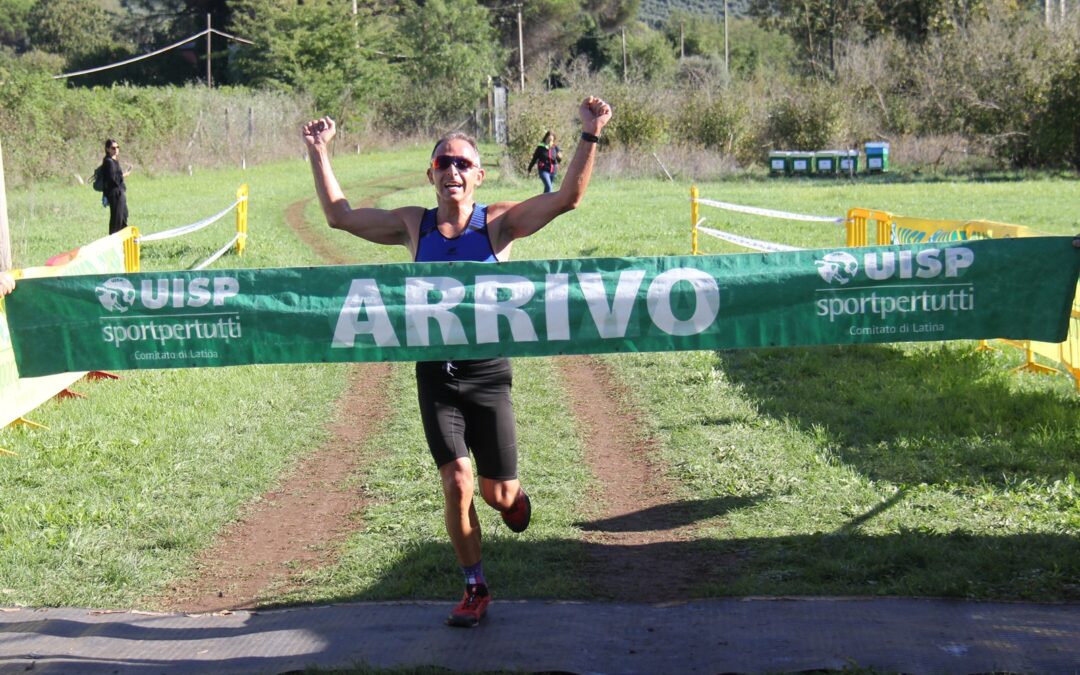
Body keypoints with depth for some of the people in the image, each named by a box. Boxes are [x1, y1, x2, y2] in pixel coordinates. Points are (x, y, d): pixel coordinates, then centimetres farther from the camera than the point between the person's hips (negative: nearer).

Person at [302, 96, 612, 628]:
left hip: (488, 373, -1)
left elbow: (568, 198, -14)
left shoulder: (498, 223, -5)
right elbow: (340, 215, 11)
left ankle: (513, 497, 44)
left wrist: (590, 136, -22)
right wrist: (319, 154, 8)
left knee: (498, 494, 4)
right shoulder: (414, 225, 3)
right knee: (456, 484, -6)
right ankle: (475, 589, 14)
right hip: (436, 373, 1)